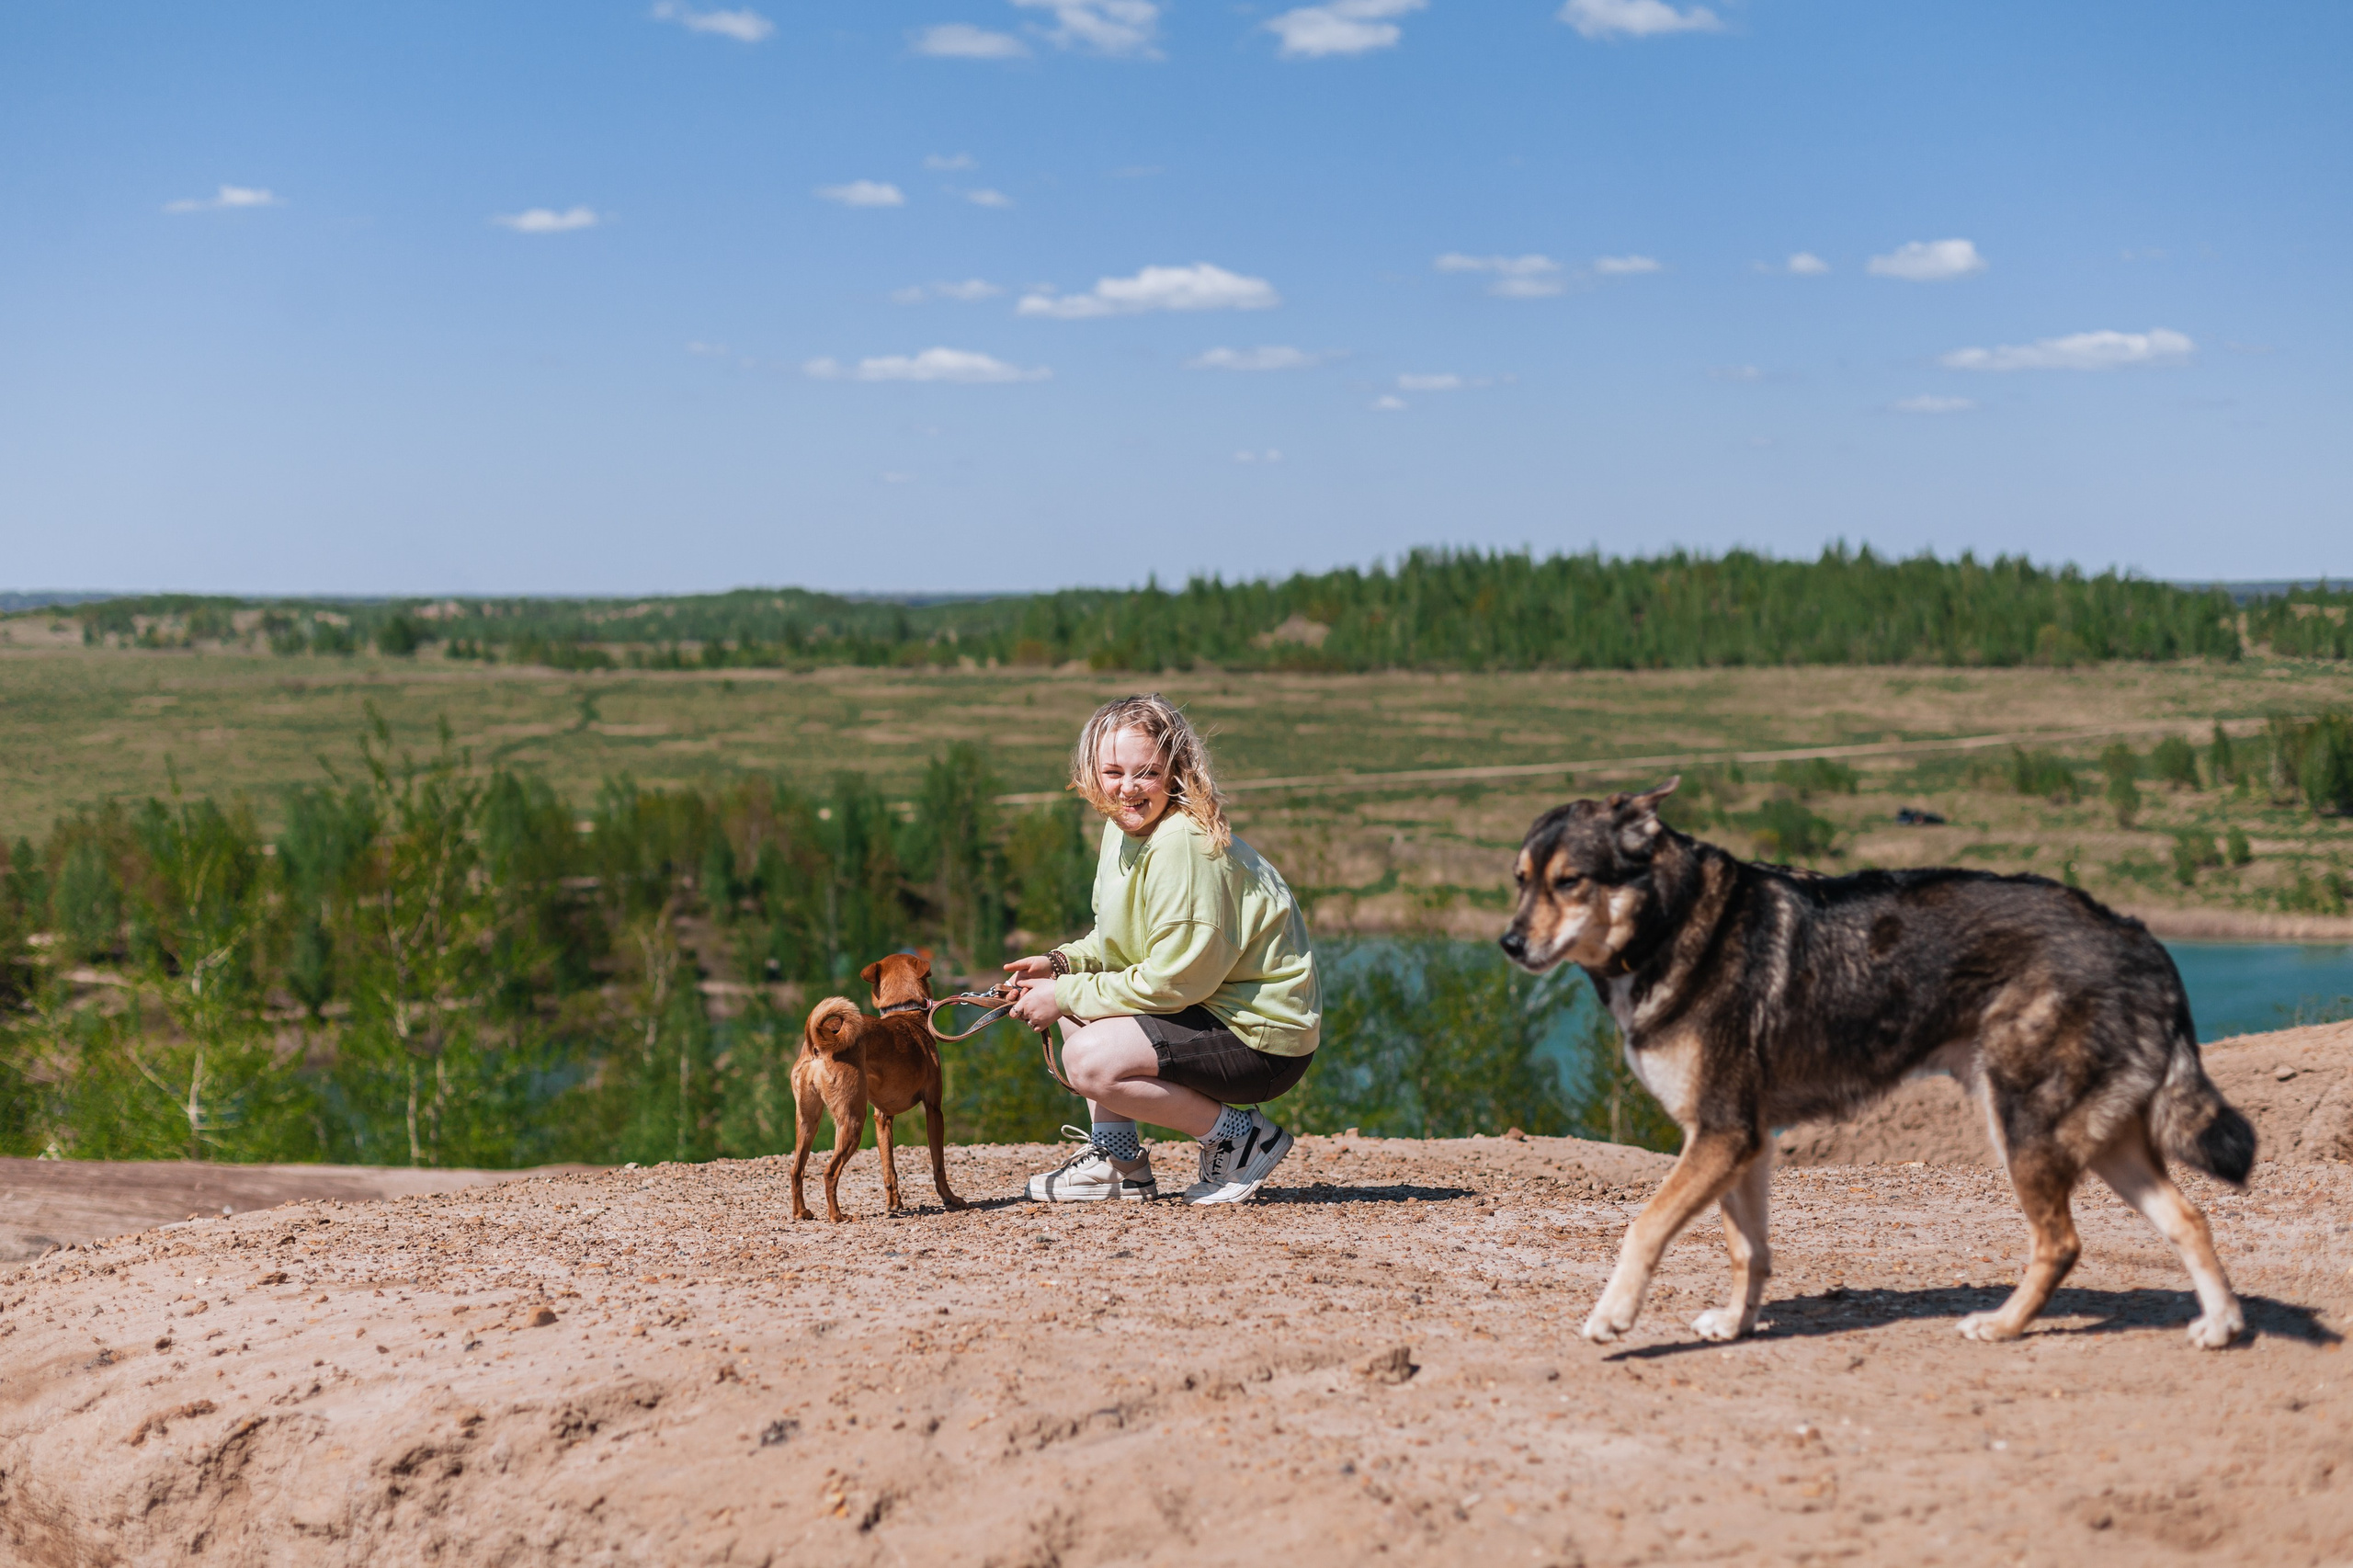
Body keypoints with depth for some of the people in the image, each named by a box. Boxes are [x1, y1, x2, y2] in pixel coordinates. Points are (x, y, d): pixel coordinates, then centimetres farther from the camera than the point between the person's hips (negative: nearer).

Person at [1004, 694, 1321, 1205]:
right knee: (1075, 1009, 14)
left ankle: (1240, 1137, -7)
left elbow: (1170, 983, -22)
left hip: (1263, 1040, -10)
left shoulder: (1182, 845, -24)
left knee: (1089, 1061, -22)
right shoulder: (1123, 827, 6)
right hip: (1213, 1008, 10)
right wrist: (1060, 964, -1)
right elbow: (1117, 943, 18)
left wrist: (1066, 996, -14)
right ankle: (1117, 1160, 16)